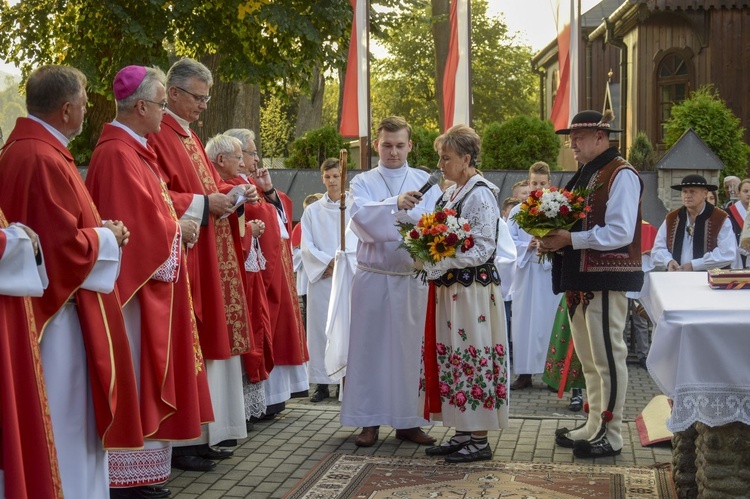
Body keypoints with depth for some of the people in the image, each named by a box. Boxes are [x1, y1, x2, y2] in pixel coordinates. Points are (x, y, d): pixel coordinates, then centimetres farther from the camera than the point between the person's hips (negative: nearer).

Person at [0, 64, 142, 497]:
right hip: (59, 314, -11)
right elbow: (66, 247, -24)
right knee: (65, 424, -1)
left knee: (68, 420, 17)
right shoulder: (44, 160, -21)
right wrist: (106, 237, -7)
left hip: (48, 303, 11)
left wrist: (98, 228, 6)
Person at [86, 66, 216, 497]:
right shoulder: (117, 154, -17)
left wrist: (177, 224, 2)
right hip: (133, 283, -10)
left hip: (152, 284, 10)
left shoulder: (133, 149, 14)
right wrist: (180, 229, -7)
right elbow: (136, 224, -21)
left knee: (144, 377, 12)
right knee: (133, 378, -5)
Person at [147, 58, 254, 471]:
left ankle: (202, 433, 17)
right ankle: (180, 441, 0)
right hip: (182, 255, -10)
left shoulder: (189, 137, 19)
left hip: (211, 257, 10)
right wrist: (204, 204, -18)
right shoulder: (157, 137, -11)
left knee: (210, 342, 10)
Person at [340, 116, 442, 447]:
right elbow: (361, 216, -15)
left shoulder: (426, 183, 8)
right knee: (370, 347, 2)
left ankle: (407, 422, 11)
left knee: (410, 348, 3)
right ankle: (369, 421, 10)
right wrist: (396, 204, -31)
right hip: (373, 277, 0)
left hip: (413, 277, 1)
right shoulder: (362, 183, 6)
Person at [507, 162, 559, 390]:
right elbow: (510, 241, 5)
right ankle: (524, 372, 7)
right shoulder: (517, 211, 9)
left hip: (549, 271, -2)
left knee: (547, 320, -2)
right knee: (523, 319, 3)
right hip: (524, 271, 3)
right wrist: (528, 246, -12)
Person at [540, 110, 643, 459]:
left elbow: (620, 233, -19)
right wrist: (553, 239, 1)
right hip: (580, 279, 9)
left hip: (606, 279, -9)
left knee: (608, 357, -3)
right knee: (589, 359, 15)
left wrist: (569, 239, -22)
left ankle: (610, 435, 4)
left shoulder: (621, 175, -11)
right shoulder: (584, 175, 17)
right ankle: (594, 426, 25)